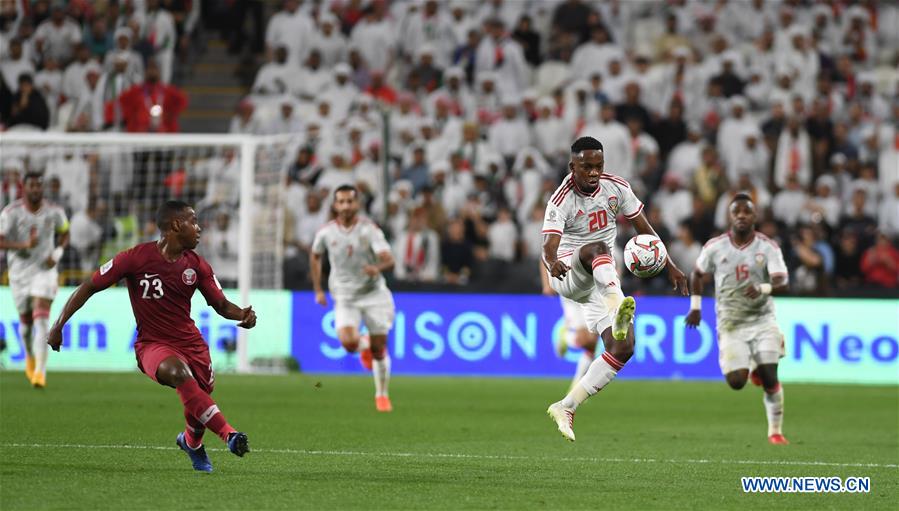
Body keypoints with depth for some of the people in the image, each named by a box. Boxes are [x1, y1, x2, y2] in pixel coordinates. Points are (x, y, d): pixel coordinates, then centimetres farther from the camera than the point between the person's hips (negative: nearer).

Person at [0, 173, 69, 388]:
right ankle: (30, 356, 45)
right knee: (26, 321, 13)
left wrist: (57, 254, -5)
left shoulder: (54, 211, -4)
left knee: (40, 320, -17)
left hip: (45, 271, -1)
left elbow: (64, 234, 14)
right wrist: (24, 245, -30)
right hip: (19, 271, 1)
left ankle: (40, 371, -22)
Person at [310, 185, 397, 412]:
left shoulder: (369, 229, -13)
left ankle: (382, 395, 22)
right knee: (349, 343, -22)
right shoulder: (326, 232, -6)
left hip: (374, 294, -1)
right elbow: (315, 257, 14)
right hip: (345, 297, 1)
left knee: (379, 349, 0)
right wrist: (318, 290, 11)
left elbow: (389, 259, -24)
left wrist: (378, 267, -47)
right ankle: (364, 346, 16)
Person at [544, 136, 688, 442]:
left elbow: (643, 228, 9)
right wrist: (552, 263, -56)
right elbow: (549, 245, -33)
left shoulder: (616, 188, -2)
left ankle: (565, 408, -4)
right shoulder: (562, 201, -18)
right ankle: (617, 311, -65)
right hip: (568, 276, -6)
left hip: (602, 281, 6)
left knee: (623, 348, -8)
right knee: (597, 248, -38)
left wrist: (670, 266, 5)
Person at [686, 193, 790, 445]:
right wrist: (695, 306, 12)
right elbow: (697, 274, 15)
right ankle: (750, 367, 25)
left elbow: (782, 283, -21)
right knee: (736, 382, -12)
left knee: (770, 379, -10)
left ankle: (775, 431, 8)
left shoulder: (768, 247, -8)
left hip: (762, 320, -1)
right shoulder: (715, 247, -3)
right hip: (731, 325, 1)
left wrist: (763, 288, -41)